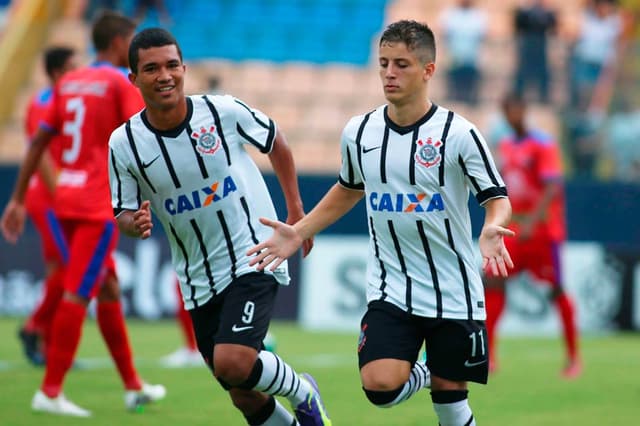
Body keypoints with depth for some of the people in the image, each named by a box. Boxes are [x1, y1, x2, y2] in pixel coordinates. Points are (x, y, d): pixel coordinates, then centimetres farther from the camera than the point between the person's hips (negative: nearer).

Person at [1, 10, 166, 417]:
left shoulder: (68, 83, 14)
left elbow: (38, 142, 12)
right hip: (101, 204, -7)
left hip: (67, 200, 7)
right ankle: (50, 391, -12)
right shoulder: (123, 83, -6)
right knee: (78, 294, -8)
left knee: (109, 290, 15)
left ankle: (133, 386, 22)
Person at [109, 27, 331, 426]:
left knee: (232, 363, -24)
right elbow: (123, 214, 4)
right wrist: (134, 224, -19)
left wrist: (296, 211, 8)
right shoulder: (124, 144, -6)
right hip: (199, 281, 3)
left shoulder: (224, 110, -11)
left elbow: (276, 143, 8)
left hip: (253, 257, -3)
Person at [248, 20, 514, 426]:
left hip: (454, 294, -2)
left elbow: (498, 198, -7)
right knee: (380, 386, -17)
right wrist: (298, 233, 13)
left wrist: (491, 230, -30)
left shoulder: (457, 133, -10)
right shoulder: (359, 133, 1)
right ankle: (423, 374, 17)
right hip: (391, 291, 2)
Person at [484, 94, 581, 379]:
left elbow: (553, 188, -20)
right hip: (513, 231, 6)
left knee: (557, 290, 0)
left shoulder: (543, 145, -11)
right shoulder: (505, 146, 10)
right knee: (492, 282, -7)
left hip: (543, 230, -6)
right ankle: (488, 355, -6)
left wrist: (531, 222, -30)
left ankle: (573, 358, 11)